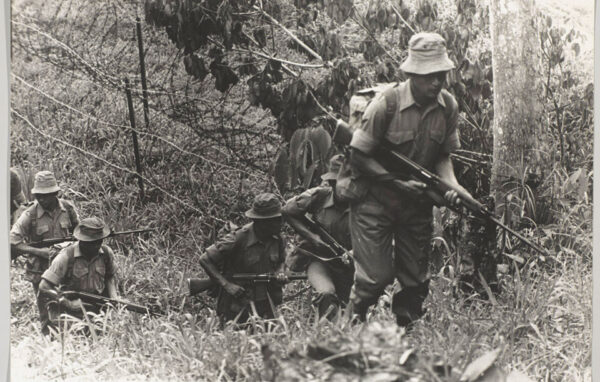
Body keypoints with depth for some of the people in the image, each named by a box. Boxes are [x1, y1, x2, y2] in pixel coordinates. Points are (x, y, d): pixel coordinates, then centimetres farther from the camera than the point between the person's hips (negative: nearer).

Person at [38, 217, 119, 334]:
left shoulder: (106, 253, -2)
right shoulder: (66, 256, -18)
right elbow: (44, 288, -17)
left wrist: (114, 299, 2)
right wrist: (70, 304, -19)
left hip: (97, 311, 4)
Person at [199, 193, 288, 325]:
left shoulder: (276, 239, -3)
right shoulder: (238, 239, -21)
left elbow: (281, 261, 17)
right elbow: (205, 260, -16)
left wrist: (280, 273, -7)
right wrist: (226, 284, -23)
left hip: (264, 302, 5)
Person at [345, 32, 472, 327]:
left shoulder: (448, 106, -5)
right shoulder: (386, 104, -20)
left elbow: (443, 156, 5)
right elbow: (358, 157, -14)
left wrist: (451, 185, -15)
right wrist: (399, 184, -20)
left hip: (418, 204, 5)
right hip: (375, 201, -5)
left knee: (416, 281, 8)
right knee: (376, 276, -9)